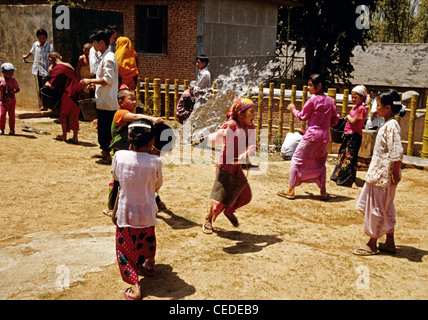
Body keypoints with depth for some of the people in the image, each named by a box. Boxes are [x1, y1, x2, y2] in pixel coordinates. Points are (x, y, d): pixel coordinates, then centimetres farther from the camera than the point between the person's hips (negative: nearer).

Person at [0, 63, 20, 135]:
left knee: (11, 115, 3)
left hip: (12, 101, 0)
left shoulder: (13, 80, -3)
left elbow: (18, 89, 2)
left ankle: (12, 129, 11)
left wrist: (14, 92, -17)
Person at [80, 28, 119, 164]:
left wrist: (91, 81, -17)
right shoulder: (105, 56, 16)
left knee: (106, 128, -6)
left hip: (107, 101, -10)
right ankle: (104, 151, 28)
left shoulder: (108, 58, -16)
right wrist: (94, 83, 16)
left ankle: (108, 155, 0)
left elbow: (108, 79, -24)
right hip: (103, 100, 10)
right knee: (102, 126, 18)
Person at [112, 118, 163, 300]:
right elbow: (157, 186, -2)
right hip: (147, 213, 1)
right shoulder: (155, 162, -19)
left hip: (125, 214, -1)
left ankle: (134, 287, 2)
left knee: (125, 249, 12)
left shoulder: (120, 156, -15)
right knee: (148, 240, 28)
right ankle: (149, 265, 52)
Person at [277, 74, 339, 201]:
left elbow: (302, 117, -1)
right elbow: (335, 120, 10)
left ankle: (290, 190, 7)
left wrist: (293, 109, 15)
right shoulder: (330, 101, 6)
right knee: (320, 163, 18)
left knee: (297, 160, 5)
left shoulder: (312, 100, -11)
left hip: (311, 136, -6)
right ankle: (323, 192, 17)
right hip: (324, 137, 6)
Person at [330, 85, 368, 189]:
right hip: (348, 134, 10)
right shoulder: (354, 107, 14)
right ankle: (339, 176, 34)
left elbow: (353, 121, -21)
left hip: (354, 135, -10)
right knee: (343, 153, 19)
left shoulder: (361, 108, -15)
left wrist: (348, 116, -5)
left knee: (350, 156, -13)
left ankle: (352, 180, -12)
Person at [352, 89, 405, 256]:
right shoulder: (388, 124, 11)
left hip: (383, 175, -10)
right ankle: (389, 243, 26)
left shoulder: (391, 125, -19)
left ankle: (372, 244, 12)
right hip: (378, 173, 10)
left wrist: (396, 173, -23)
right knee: (386, 209, 16)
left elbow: (397, 153, -25)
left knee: (376, 209, 1)